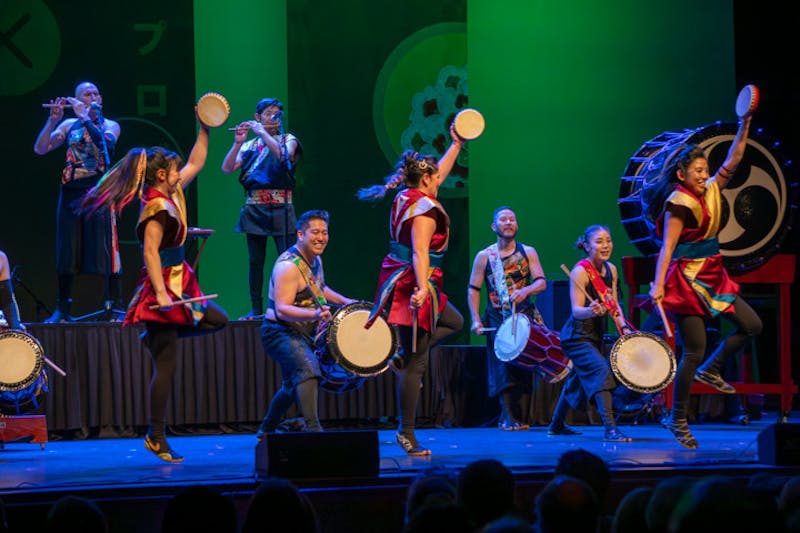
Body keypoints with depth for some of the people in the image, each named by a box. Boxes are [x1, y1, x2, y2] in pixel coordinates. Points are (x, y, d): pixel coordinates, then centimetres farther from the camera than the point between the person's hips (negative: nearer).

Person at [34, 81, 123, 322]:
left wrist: (84, 116, -14)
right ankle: (62, 310, 9)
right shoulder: (69, 125, 11)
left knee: (107, 248, -8)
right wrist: (53, 119, -9)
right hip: (71, 191, 2)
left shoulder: (110, 125, 7)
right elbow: (40, 149, 2)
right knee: (67, 251, 3)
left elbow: (105, 142, -16)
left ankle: (113, 308, -6)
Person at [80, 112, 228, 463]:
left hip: (177, 285, 10)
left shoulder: (172, 196, 10)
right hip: (163, 287, -10)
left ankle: (156, 336, 16)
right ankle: (156, 437, -2)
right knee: (166, 365, -7)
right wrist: (161, 293, -32)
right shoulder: (157, 207, -17)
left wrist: (205, 129, 15)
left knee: (218, 321, 17)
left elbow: (195, 163, 21)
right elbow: (151, 252, -25)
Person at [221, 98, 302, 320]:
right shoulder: (249, 145, 13)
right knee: (255, 262, 4)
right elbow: (227, 168, 2)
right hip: (254, 208, 3)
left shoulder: (288, 140, 7)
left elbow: (283, 155, -17)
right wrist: (237, 143, -10)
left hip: (280, 208, -3)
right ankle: (256, 310, 8)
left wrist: (262, 132, -13)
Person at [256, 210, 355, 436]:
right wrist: (314, 314, -46)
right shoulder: (288, 266, -23)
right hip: (281, 333, -10)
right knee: (307, 367, -34)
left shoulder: (315, 260, 7)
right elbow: (281, 309, -32)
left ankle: (266, 431, 42)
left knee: (293, 386, 23)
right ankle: (313, 428, -41)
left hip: (302, 333, 10)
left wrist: (344, 301, 12)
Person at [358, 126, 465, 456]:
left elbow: (438, 172, 28)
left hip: (399, 279, 10)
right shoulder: (424, 209, -17)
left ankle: (404, 356, 11)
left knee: (454, 322, 28)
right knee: (416, 365, -7)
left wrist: (456, 144, 36)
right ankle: (406, 433, -5)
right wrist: (422, 289, -39)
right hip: (413, 284, -10)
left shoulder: (408, 198, 10)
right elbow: (420, 253, -28)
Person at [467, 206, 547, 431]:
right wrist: (476, 320, -7)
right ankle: (510, 418, -3)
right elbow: (473, 289, 4)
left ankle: (509, 416, 13)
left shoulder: (528, 252, 5)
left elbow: (542, 282, -2)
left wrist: (526, 291, -24)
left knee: (522, 367, 0)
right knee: (505, 367, -8)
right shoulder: (484, 257, 3)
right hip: (498, 320, -1)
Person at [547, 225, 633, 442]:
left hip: (595, 334, 9)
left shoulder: (611, 270, 4)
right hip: (577, 336, -9)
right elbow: (576, 310, -25)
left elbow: (613, 304, 10)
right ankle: (610, 429, -30)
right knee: (602, 371, -24)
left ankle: (556, 425, 37)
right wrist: (590, 311, -46)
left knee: (579, 379, 19)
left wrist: (623, 327, -5)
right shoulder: (580, 271, -19)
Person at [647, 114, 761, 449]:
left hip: (712, 277, 9)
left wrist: (745, 125, 3)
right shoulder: (679, 204, -15)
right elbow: (667, 247, -20)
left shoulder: (709, 192, 8)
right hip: (687, 280, -8)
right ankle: (678, 420, 3)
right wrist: (658, 285, -29)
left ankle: (710, 370, 20)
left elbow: (731, 163, 11)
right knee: (694, 352, -6)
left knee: (752, 325, 5)